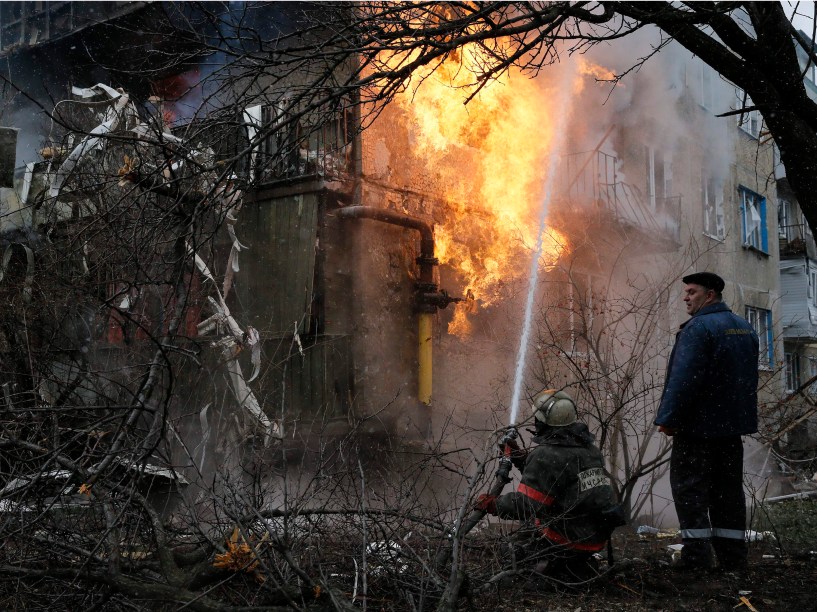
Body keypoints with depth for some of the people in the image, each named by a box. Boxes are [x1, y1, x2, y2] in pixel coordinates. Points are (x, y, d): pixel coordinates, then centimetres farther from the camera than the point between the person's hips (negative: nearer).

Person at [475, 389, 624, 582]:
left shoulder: (545, 455, -17)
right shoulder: (588, 448, 7)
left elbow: (525, 505, -18)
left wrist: (491, 504, -4)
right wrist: (522, 460, 18)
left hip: (570, 539, -8)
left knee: (518, 549, 9)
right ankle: (578, 564, 14)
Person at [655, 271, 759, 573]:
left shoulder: (698, 327, -15)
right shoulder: (745, 328, 14)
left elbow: (683, 379, -22)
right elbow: (749, 378, 19)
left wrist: (668, 418, -15)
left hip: (698, 424, -8)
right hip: (733, 424, 8)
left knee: (690, 490, -3)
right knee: (728, 492, 12)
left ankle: (696, 557, -7)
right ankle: (733, 561, 14)